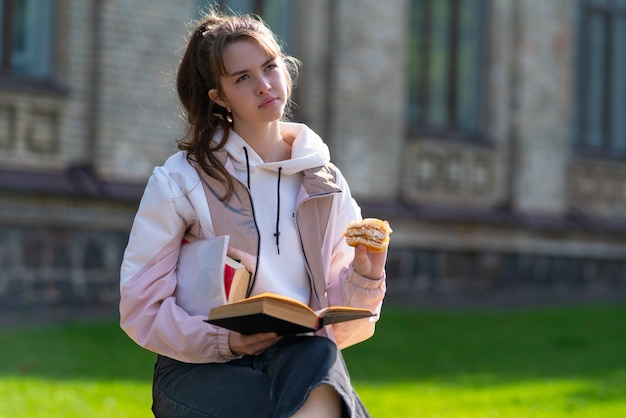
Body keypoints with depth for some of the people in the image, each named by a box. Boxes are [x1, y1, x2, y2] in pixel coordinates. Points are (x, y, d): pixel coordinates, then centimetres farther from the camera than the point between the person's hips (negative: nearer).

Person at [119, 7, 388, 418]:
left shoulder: (326, 185, 12)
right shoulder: (180, 180, 2)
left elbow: (342, 324, 15)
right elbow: (142, 307, -1)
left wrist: (365, 276, -6)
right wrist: (222, 341, -16)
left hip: (299, 358, 4)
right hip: (199, 369, -3)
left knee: (318, 356, -36)